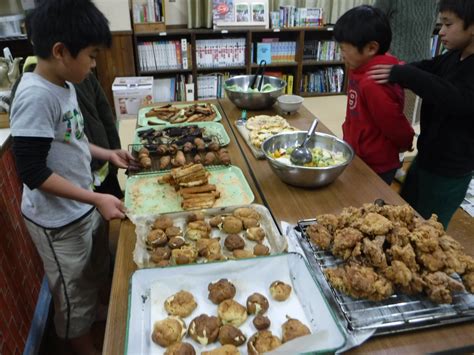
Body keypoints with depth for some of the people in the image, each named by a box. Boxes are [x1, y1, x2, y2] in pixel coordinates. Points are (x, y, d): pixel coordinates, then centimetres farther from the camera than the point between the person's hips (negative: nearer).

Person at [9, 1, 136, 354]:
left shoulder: (64, 84, 0)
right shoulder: (36, 96, -26)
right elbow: (33, 171, -26)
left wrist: (106, 154, 6)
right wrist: (96, 198, -26)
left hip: (83, 208, 9)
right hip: (58, 220, -9)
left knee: (97, 277, 28)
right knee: (74, 295, 15)